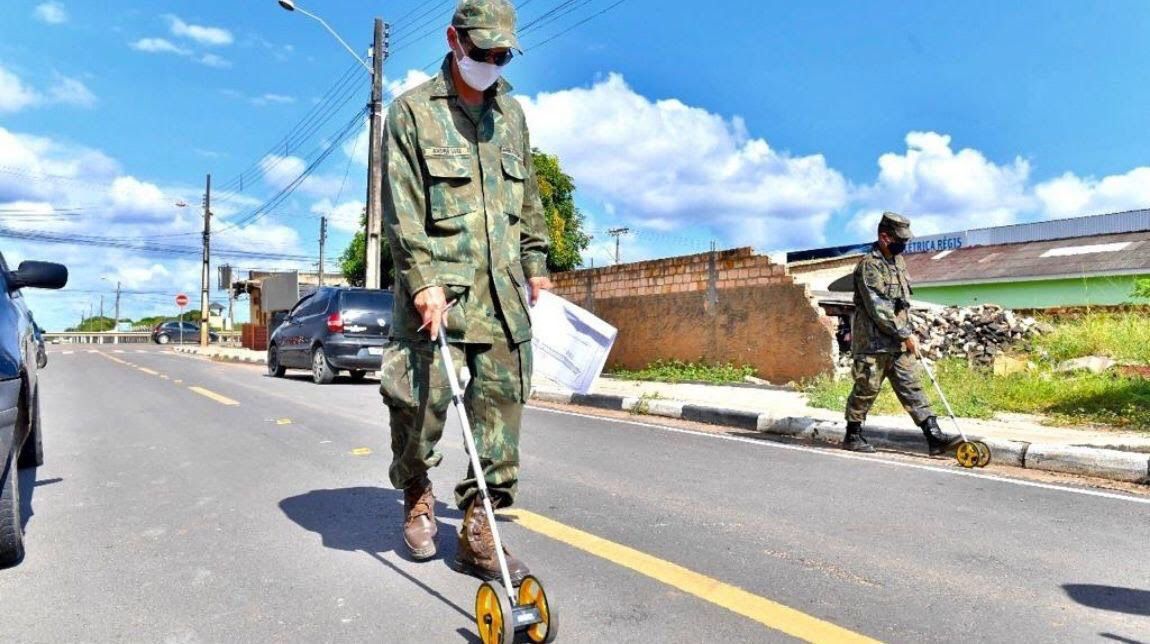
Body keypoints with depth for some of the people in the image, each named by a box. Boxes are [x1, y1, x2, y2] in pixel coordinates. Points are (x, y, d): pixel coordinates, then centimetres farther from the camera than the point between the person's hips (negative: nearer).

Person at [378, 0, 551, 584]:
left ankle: (479, 530, 9)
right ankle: (416, 498, 25)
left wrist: (535, 264, 19)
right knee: (422, 403, -5)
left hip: (502, 291, 5)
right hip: (436, 286, -4)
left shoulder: (511, 114, 18)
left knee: (501, 407, -1)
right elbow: (402, 210, -7)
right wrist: (423, 281, -17)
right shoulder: (412, 110, 2)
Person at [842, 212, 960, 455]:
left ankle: (934, 437, 3)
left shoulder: (898, 260, 12)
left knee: (912, 388, 4)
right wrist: (906, 335, -17)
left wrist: (908, 332, 15)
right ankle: (852, 436, 16)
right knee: (866, 390, 2)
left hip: (899, 343, 8)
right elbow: (878, 309, -21)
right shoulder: (868, 266, -15)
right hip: (874, 342, -8)